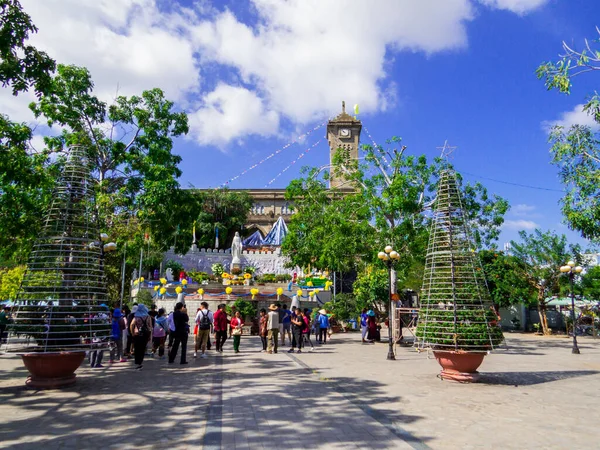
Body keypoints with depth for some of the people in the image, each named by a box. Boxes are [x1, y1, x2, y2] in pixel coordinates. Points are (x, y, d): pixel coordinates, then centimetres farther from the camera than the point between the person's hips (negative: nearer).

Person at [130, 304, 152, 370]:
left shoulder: (136, 317, -5)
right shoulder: (148, 317, 1)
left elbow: (131, 325, -17)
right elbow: (151, 327, 0)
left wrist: (132, 333, -7)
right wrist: (150, 335, 5)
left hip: (137, 334, -2)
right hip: (146, 334, 2)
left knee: (137, 349, 8)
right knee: (143, 348, 14)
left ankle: (138, 363, 8)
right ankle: (141, 361, 13)